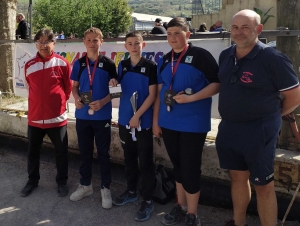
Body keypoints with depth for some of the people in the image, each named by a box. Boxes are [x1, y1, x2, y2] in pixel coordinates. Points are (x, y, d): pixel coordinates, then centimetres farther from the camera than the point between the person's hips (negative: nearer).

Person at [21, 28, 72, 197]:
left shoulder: (62, 63, -7)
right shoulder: (29, 65, 0)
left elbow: (69, 87, 3)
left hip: (57, 117, -2)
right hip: (35, 117, 3)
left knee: (61, 152, 10)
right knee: (33, 152, 15)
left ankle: (62, 182, 28)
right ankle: (32, 181, 34)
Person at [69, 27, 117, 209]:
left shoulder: (108, 63, -4)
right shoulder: (79, 63, 5)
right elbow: (75, 86, 11)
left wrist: (102, 102, -19)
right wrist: (76, 98, -10)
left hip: (102, 116, -3)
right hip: (82, 115, 3)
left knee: (103, 153, 6)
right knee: (85, 152, 14)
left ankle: (106, 188, 19)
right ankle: (85, 185, 29)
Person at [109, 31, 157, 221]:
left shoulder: (150, 66, -6)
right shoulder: (122, 66, 8)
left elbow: (152, 95, -9)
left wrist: (138, 115, -15)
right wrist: (114, 84, -3)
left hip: (143, 121, -5)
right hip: (125, 120, 5)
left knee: (145, 162, 0)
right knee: (129, 158, 16)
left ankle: (148, 201, 9)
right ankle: (131, 191, 32)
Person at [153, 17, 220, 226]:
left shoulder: (201, 56, -8)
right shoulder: (165, 60, 11)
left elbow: (217, 84, -12)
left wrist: (191, 98, -23)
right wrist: (155, 120, 12)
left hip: (193, 123, -6)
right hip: (168, 122, 6)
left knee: (190, 168, 0)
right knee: (177, 165, 16)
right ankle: (180, 205, 31)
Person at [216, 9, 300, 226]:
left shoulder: (273, 58, -15)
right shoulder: (225, 56, 4)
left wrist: (270, 116, 2)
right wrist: (233, 116, 12)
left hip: (259, 131, -6)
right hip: (228, 128, 6)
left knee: (263, 185, 4)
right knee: (238, 177, 19)